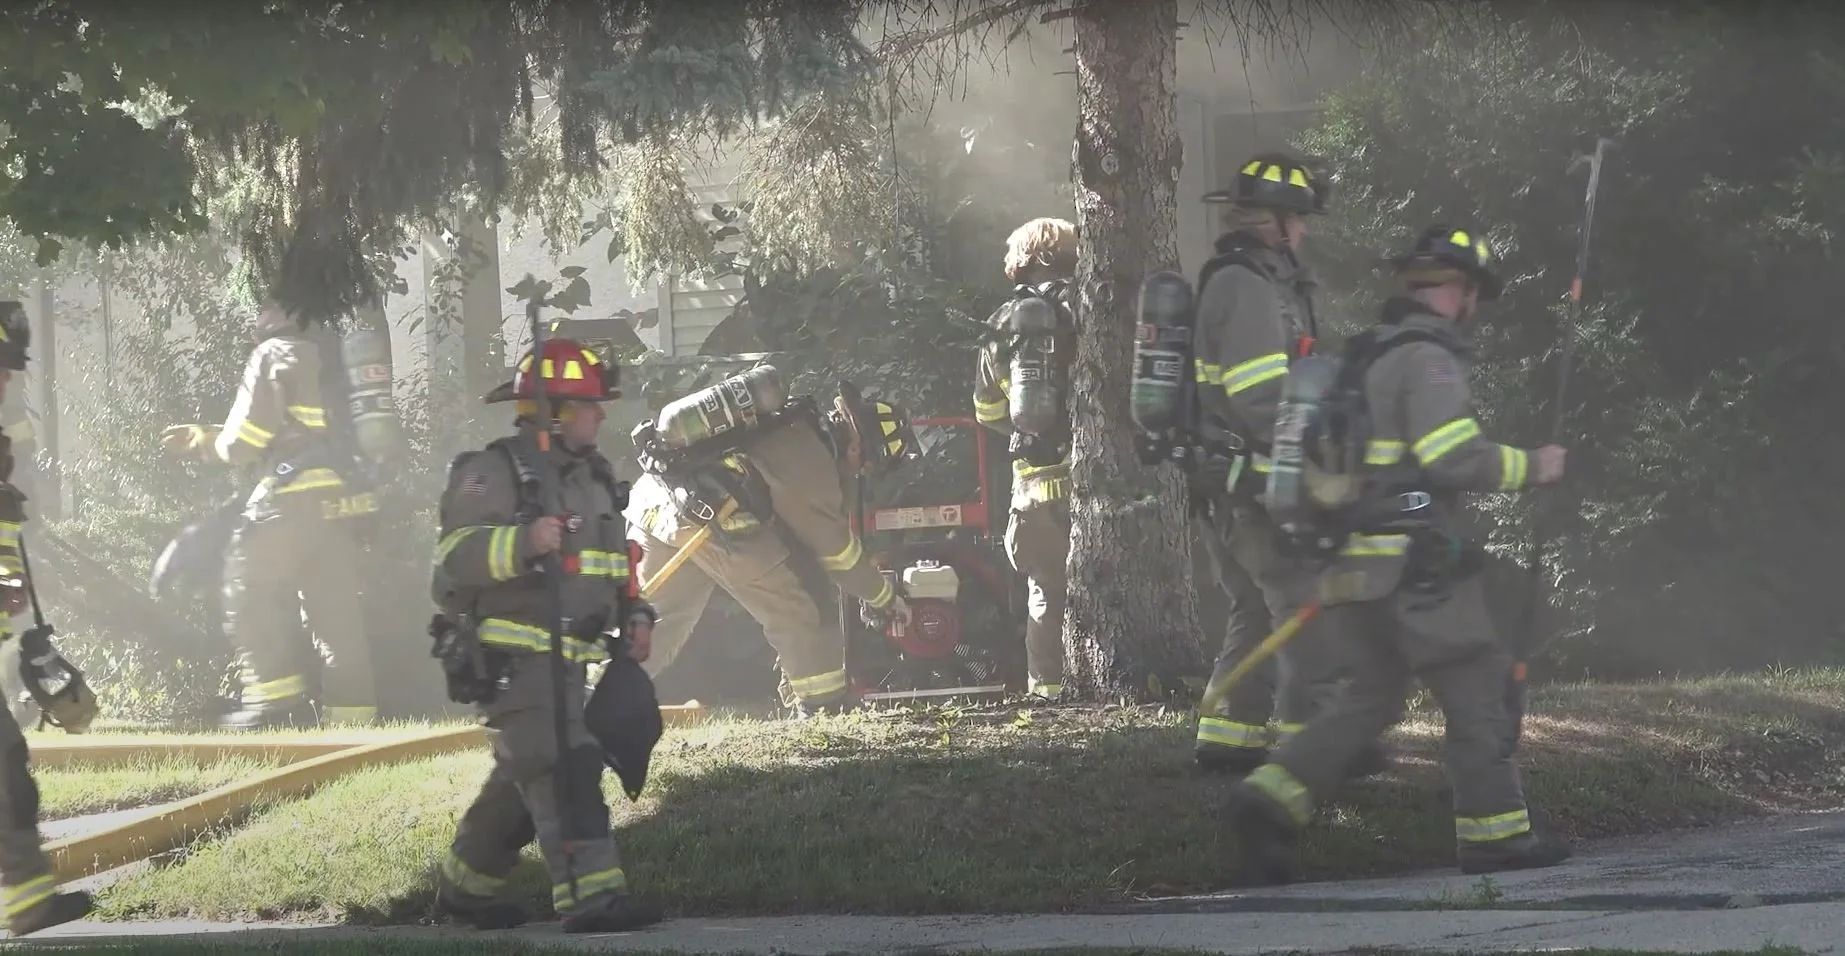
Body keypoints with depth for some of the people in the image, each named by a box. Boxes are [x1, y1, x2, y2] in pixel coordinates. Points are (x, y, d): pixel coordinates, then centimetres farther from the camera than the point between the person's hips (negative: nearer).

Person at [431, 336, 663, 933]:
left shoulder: (591, 477, 18)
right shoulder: (494, 474, -11)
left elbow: (613, 561, 29)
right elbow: (455, 555, -21)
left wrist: (634, 615, 13)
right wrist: (522, 541, -35)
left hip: (569, 658, 9)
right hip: (515, 655, -9)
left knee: (523, 782, 16)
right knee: (565, 771, -18)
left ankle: (463, 885, 30)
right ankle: (589, 895, -24)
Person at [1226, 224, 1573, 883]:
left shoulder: (1371, 353, 17)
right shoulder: (1427, 358, -13)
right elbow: (1454, 456, -22)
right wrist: (1529, 467, -9)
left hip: (1365, 558, 9)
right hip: (1414, 563, -9)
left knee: (1372, 698, 12)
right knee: (1475, 688, -1)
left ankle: (1273, 798, 2)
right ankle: (1494, 833, 2)